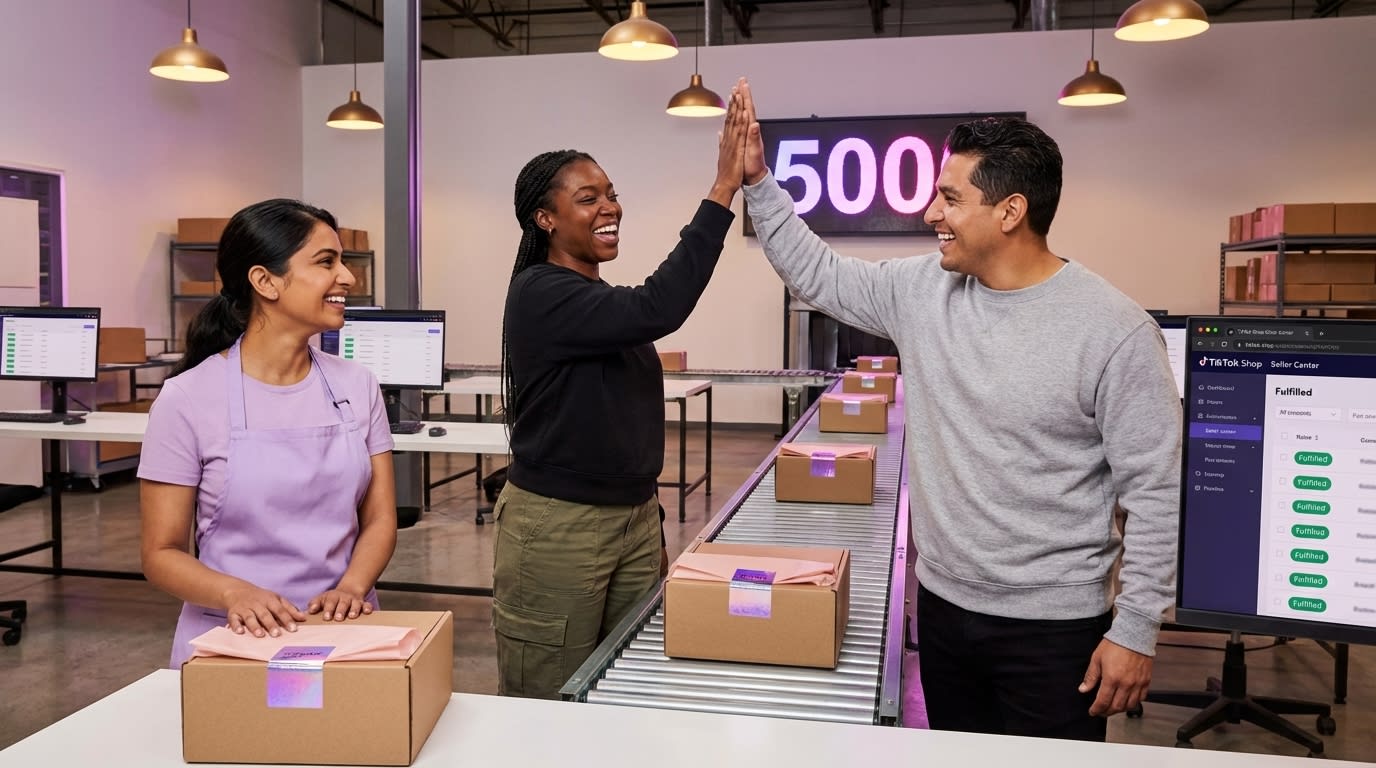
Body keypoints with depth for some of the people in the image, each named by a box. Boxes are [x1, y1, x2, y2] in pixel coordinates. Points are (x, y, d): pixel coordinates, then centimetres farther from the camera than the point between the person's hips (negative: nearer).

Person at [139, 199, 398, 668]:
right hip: (233, 641, -2)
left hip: (343, 634, 2)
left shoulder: (357, 386, 4)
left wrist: (351, 588, -13)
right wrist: (236, 593, -20)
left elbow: (379, 520, 6)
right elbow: (162, 553, -2)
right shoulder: (187, 399, -6)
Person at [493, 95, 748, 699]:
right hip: (557, 527, -8)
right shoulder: (540, 293, -14)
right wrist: (722, 191, -29)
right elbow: (658, 308, -30)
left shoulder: (603, 302, 12)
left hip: (633, 518, 8)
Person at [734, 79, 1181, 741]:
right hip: (943, 605, 5)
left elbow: (1155, 490, -13)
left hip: (1054, 625, -5)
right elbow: (818, 276, 10)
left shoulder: (1113, 330, -17)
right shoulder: (922, 291, -2)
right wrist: (759, 181, 3)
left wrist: (1135, 630, -13)